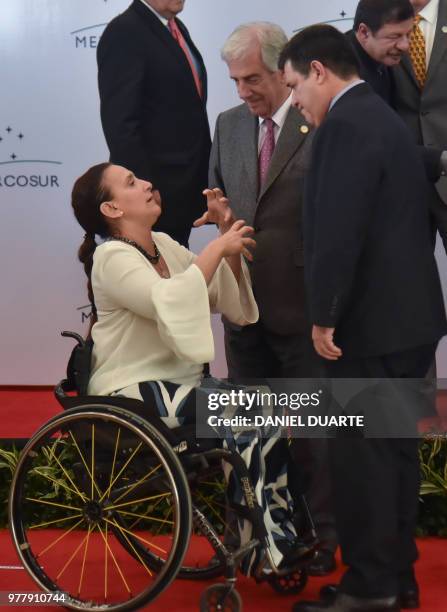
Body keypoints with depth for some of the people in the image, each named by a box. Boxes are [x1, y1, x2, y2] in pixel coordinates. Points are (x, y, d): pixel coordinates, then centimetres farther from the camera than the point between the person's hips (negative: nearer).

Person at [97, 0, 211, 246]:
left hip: (185, 188, 8)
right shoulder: (124, 32, -13)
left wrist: (204, 179, 15)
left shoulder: (177, 28, 14)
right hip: (154, 190, -8)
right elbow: (120, 124, -19)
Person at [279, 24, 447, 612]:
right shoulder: (382, 117, 16)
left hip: (372, 320, -10)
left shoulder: (344, 124, -15)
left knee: (361, 453, -2)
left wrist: (324, 315, -14)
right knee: (394, 447, 15)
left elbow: (338, 229, -22)